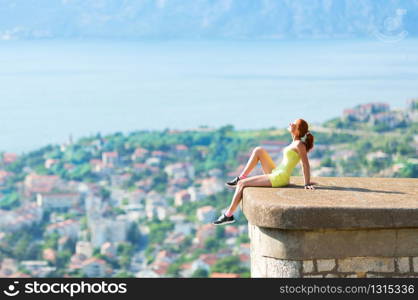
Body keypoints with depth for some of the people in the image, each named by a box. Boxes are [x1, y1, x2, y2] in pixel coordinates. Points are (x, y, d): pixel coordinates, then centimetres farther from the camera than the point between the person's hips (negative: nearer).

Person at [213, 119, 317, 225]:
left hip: (279, 178, -9)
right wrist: (307, 181, 17)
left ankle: (228, 215, 0)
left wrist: (307, 183, -16)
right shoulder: (295, 143, 12)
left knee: (242, 184, -6)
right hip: (275, 174, 9)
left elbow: (305, 164, -16)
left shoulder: (299, 144, -14)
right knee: (258, 150, 10)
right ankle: (241, 177, 14)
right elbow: (304, 164, 16)